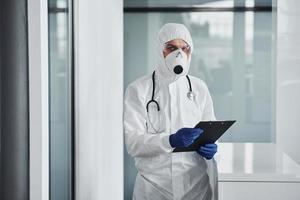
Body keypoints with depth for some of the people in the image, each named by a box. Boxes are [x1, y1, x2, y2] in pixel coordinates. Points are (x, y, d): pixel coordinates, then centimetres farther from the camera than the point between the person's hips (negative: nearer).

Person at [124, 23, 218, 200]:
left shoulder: (199, 88, 5)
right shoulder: (138, 90, -7)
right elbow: (132, 142, -16)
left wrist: (210, 147, -14)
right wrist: (170, 140, -31)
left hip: (197, 184, 3)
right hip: (154, 184, -3)